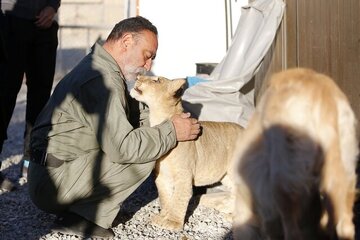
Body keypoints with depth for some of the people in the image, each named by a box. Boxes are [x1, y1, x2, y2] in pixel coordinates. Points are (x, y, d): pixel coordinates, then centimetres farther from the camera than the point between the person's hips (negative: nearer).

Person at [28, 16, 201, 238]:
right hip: (54, 184, -10)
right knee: (142, 158, -14)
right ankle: (84, 216, -10)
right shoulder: (101, 79, -19)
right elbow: (123, 147, -25)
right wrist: (171, 131, -14)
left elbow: (140, 113, 15)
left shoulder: (97, 68, 15)